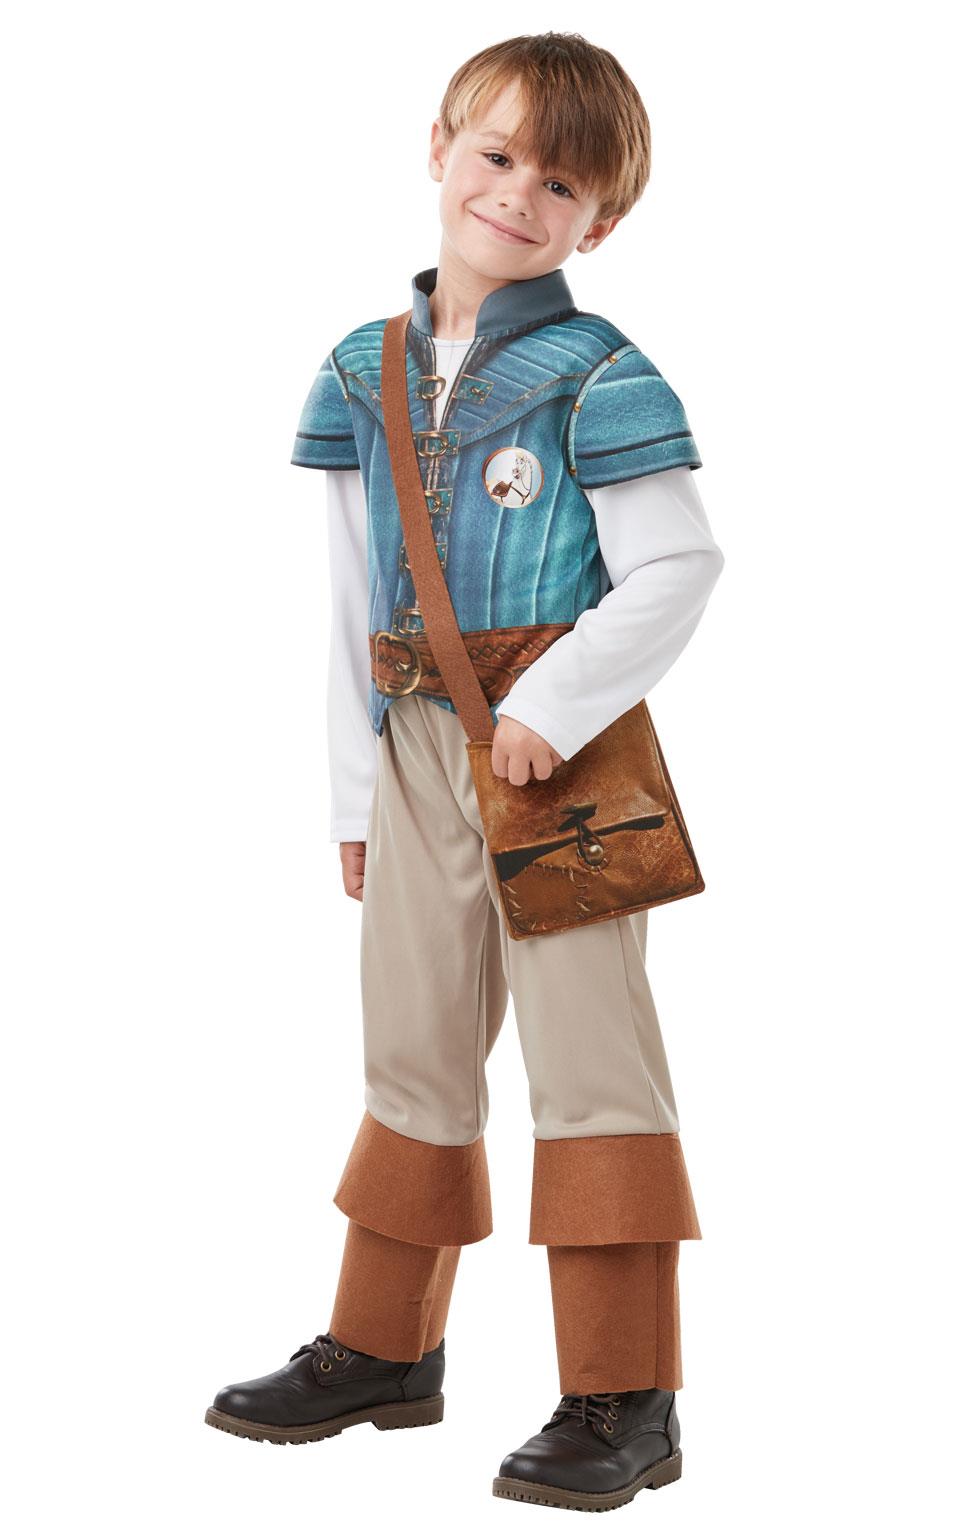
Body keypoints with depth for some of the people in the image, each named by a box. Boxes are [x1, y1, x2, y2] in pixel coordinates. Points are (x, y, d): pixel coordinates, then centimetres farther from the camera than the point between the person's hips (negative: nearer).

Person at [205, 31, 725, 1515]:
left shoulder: (597, 376, -8)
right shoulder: (365, 373, 9)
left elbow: (674, 571, -12)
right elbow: (354, 599, 12)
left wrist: (560, 704, -23)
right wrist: (357, 790, 12)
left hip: (554, 741, -6)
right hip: (416, 743, 6)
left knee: (587, 1046, -4)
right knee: (411, 1043, 16)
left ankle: (625, 1398, 3)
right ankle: (385, 1348, 32)